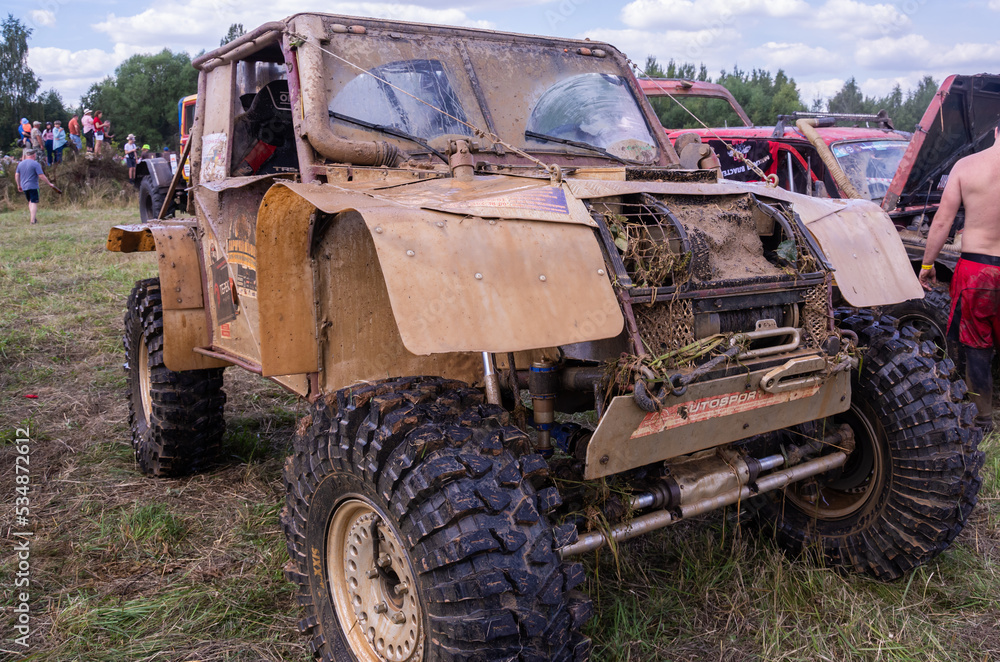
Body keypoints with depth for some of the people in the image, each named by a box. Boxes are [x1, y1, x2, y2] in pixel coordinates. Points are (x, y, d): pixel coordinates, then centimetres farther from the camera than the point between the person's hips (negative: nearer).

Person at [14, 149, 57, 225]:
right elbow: (41, 176, -15)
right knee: (34, 202, -4)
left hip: (24, 187, 6)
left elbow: (16, 175, 11)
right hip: (33, 186, -6)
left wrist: (19, 185, 21)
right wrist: (49, 183, -6)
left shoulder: (20, 164, 9)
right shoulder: (35, 164, -10)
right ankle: (33, 220, -11)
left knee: (30, 201, 18)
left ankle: (34, 218, 15)